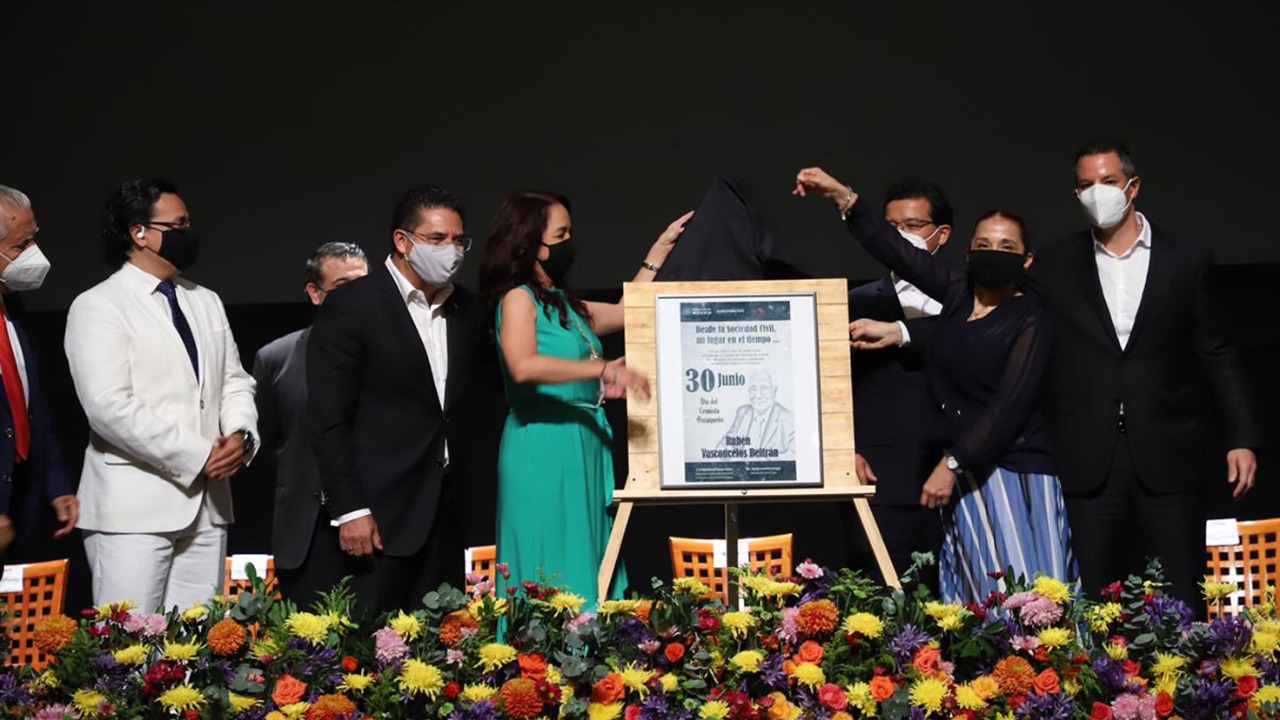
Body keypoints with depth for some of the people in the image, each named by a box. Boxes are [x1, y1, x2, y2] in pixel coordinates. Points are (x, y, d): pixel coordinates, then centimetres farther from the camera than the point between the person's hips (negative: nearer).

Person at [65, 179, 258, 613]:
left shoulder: (207, 302, 18)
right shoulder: (98, 306, -5)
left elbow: (235, 381, 20)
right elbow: (109, 407, -15)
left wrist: (240, 434, -3)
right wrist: (198, 457, -15)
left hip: (207, 504, 6)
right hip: (134, 508, -6)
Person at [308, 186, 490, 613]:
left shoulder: (465, 308, 13)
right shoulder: (350, 308, -7)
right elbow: (329, 422, -9)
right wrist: (350, 510, -15)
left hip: (448, 511, 6)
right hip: (381, 513, -6)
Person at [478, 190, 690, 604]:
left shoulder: (562, 303, 18)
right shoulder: (517, 298, -7)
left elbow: (626, 311, 28)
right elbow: (523, 366, -24)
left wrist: (662, 247, 29)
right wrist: (602, 369, -29)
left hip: (582, 446, 9)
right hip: (543, 449, -9)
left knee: (585, 571, 5)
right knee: (552, 573, -8)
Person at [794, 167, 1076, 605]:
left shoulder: (1028, 319, -5)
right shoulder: (959, 293, 11)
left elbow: (1010, 408, -12)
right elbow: (897, 253, 8)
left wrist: (951, 464, -15)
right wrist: (842, 197, 0)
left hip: (1014, 477, -5)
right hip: (963, 478, 5)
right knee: (978, 598, 0)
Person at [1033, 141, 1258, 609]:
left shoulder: (1186, 259, 6)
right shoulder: (1056, 265, 8)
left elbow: (1216, 355, 7)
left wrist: (1241, 438, 2)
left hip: (1167, 459, -1)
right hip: (1088, 463, 1)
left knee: (1182, 603, 1)